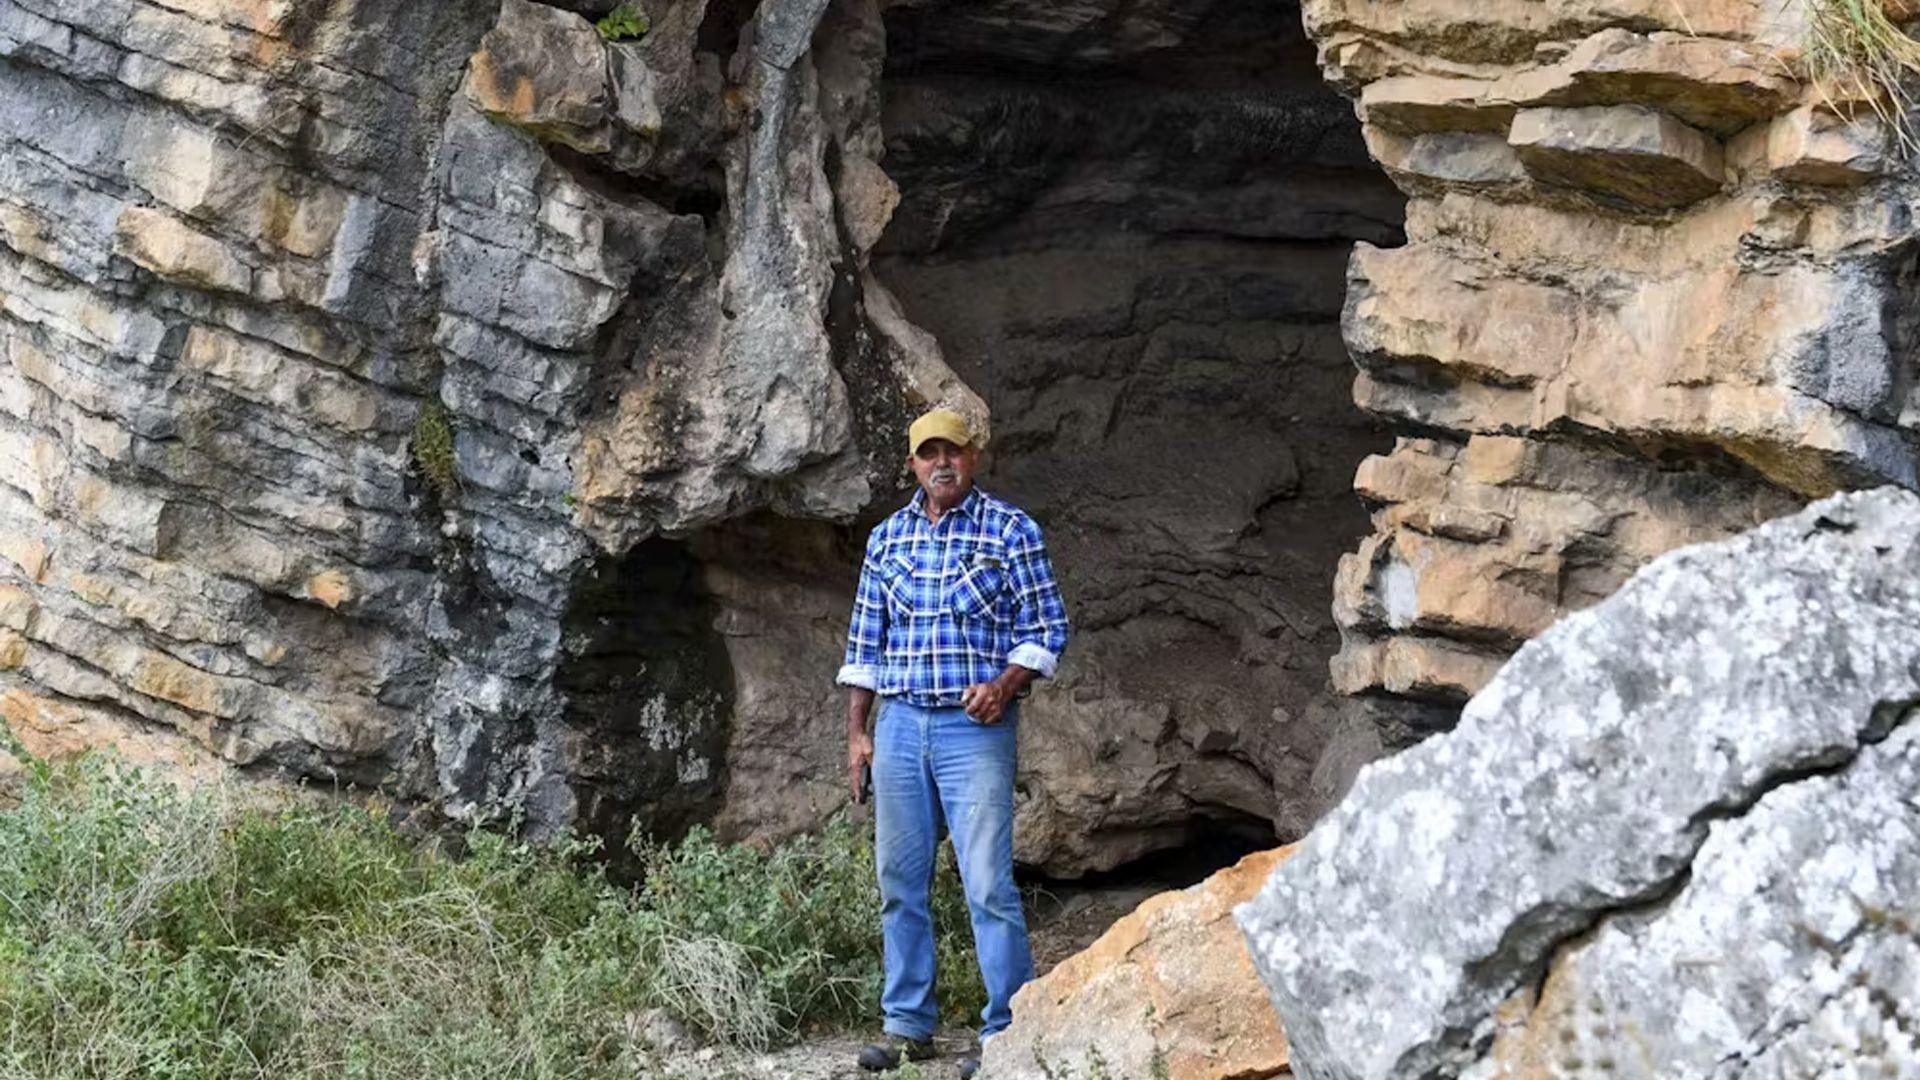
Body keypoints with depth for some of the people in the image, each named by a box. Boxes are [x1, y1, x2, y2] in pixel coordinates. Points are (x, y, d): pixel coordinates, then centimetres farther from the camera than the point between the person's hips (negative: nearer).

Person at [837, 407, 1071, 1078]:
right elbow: (864, 643, 15)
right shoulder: (886, 538, 12)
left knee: (988, 883, -10)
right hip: (899, 724, 5)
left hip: (975, 727, -4)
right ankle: (907, 1026, 16)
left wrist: (1005, 684, -16)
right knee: (899, 881, 7)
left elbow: (1047, 627, 1)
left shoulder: (1011, 531, 0)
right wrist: (856, 733, 9)